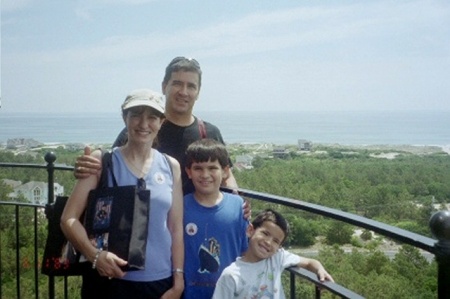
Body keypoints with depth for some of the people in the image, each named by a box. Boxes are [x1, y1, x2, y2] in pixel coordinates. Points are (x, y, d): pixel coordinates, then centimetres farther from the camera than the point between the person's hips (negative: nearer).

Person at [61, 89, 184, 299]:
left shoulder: (171, 167, 5)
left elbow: (176, 228, 7)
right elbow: (69, 218, -6)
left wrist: (178, 280, 4)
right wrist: (94, 254, -21)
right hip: (110, 281, -2)